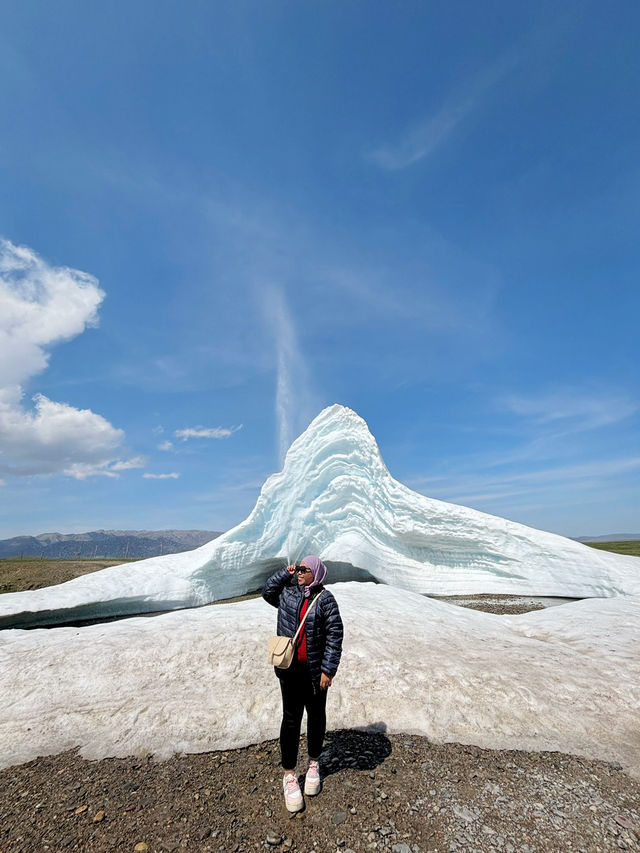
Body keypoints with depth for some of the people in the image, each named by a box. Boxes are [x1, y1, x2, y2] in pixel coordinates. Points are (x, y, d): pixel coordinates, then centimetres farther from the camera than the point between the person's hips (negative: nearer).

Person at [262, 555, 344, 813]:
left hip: (315, 671, -1)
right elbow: (267, 592, 14)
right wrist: (285, 573, 0)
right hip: (290, 668, 2)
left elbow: (335, 635, -12)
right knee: (291, 718, 9)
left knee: (316, 716, 17)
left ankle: (314, 764, 41)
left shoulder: (325, 599, -13)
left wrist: (328, 670, -13)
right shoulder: (287, 591, -2)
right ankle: (289, 775, 26)